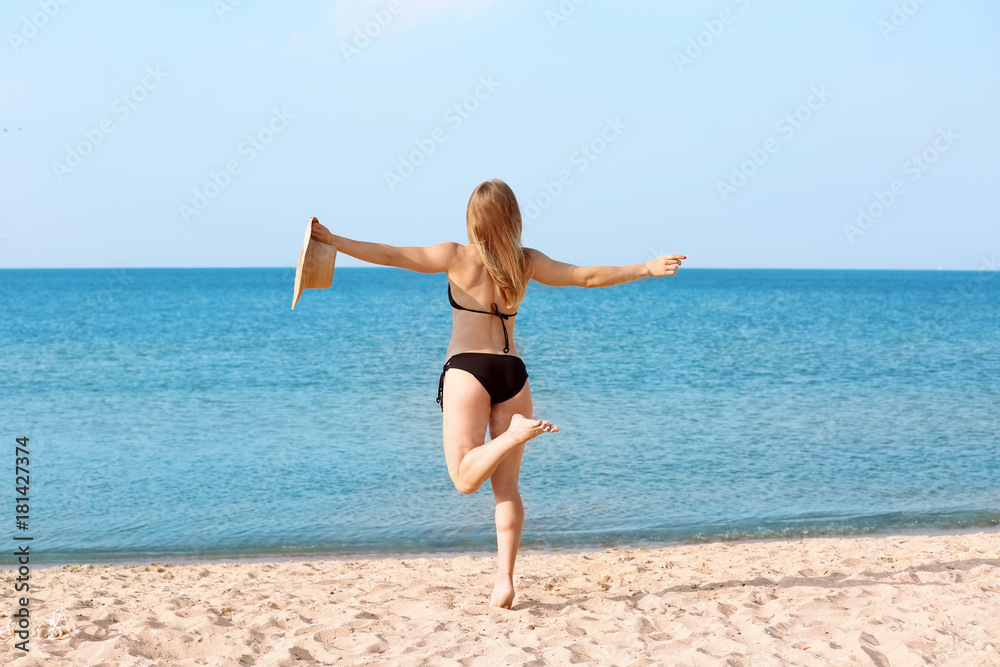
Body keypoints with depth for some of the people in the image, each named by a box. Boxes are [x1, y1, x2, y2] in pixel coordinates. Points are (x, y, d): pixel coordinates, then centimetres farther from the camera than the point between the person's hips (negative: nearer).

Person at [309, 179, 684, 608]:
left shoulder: (457, 257, -1)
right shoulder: (527, 262, 7)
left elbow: (390, 255, -3)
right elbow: (590, 276, 13)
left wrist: (333, 241, 3)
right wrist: (647, 268, 24)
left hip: (467, 369, -4)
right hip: (513, 372, 4)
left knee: (465, 478, 0)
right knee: (506, 486, 7)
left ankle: (516, 432, -24)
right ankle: (505, 579, 0)